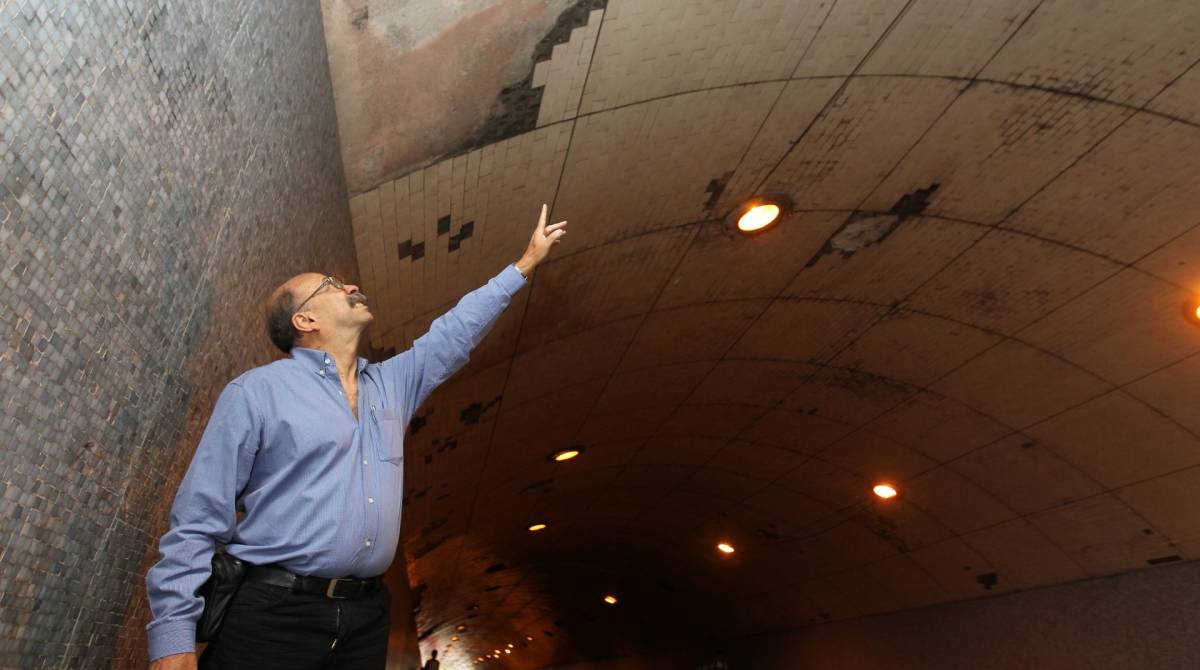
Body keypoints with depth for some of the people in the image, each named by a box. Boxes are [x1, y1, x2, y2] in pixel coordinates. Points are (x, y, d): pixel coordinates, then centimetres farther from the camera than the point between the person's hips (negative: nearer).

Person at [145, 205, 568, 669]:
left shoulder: (391, 385, 13)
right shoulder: (257, 391, -3)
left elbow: (455, 332, 19)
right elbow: (198, 520, -5)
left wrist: (526, 263, 22)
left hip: (366, 617, 5)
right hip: (272, 614, -5)